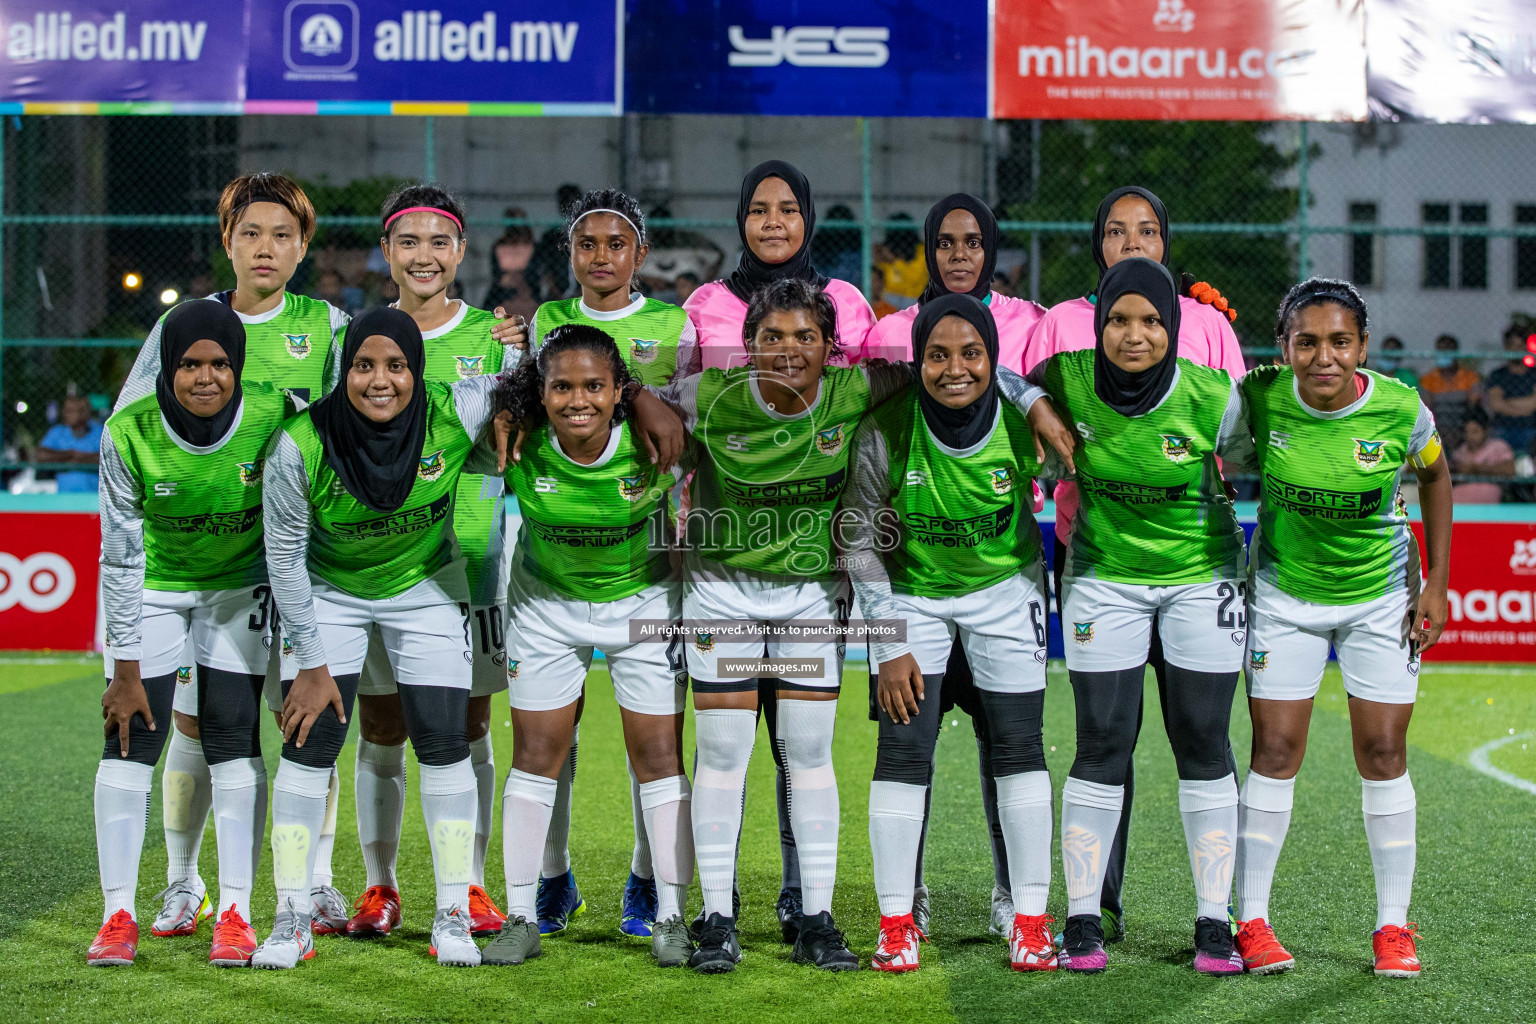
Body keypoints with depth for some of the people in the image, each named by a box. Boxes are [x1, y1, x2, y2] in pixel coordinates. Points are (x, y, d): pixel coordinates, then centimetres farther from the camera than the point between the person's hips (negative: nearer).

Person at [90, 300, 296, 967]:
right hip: (151, 586, 0)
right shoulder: (128, 435, -24)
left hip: (240, 586, 0)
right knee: (131, 742, -6)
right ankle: (119, 914, 1)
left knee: (235, 741, -6)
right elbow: (120, 557, -17)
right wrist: (125, 670, -14)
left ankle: (234, 912, 0)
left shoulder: (272, 419, -24)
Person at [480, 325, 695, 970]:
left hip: (643, 599, -1)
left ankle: (669, 918, 10)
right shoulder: (519, 443, -23)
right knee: (536, 755, 3)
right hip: (546, 605, 1)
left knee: (658, 756, 0)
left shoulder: (652, 443, -26)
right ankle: (522, 917, 12)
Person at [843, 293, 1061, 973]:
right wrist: (890, 645, -11)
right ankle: (896, 923, 1)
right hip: (911, 594, -1)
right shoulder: (886, 432, -22)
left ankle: (1031, 919, 8)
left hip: (1004, 591, 1)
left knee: (1018, 748, -1)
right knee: (903, 750, -7)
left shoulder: (1024, 426, -21)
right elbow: (861, 540, -10)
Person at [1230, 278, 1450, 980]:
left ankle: (1393, 925, 11)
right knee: (1275, 752, -2)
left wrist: (1438, 582, 0)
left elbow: (1434, 477, 1)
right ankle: (1250, 921, 6)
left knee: (1383, 755, 0)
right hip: (1285, 590, 0)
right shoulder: (1260, 398, -20)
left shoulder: (1402, 411, -20)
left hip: (1381, 593, 0)